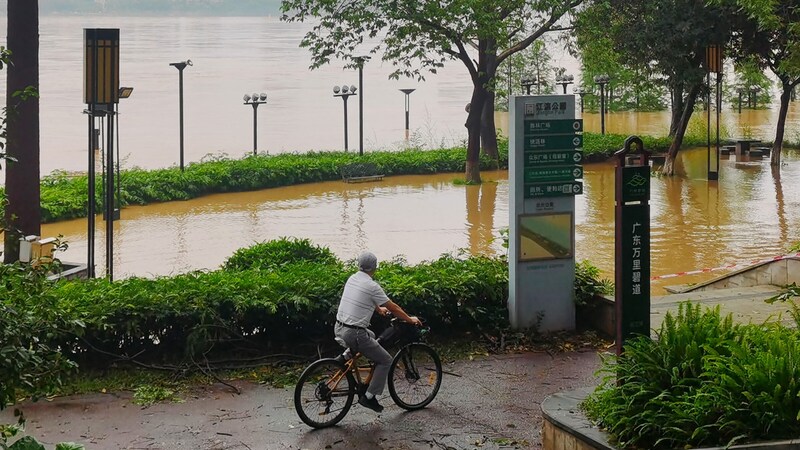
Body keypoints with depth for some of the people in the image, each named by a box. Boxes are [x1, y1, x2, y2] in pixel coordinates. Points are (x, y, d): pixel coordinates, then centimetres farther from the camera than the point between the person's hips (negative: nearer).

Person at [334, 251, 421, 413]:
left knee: (371, 336, 35)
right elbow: (393, 308, -5)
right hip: (354, 334, -8)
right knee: (385, 361, 6)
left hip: (339, 329, 8)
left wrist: (379, 309, 47)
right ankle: (369, 397, 1)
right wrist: (410, 319, 11)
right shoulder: (372, 286, -14)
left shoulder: (352, 279, 10)